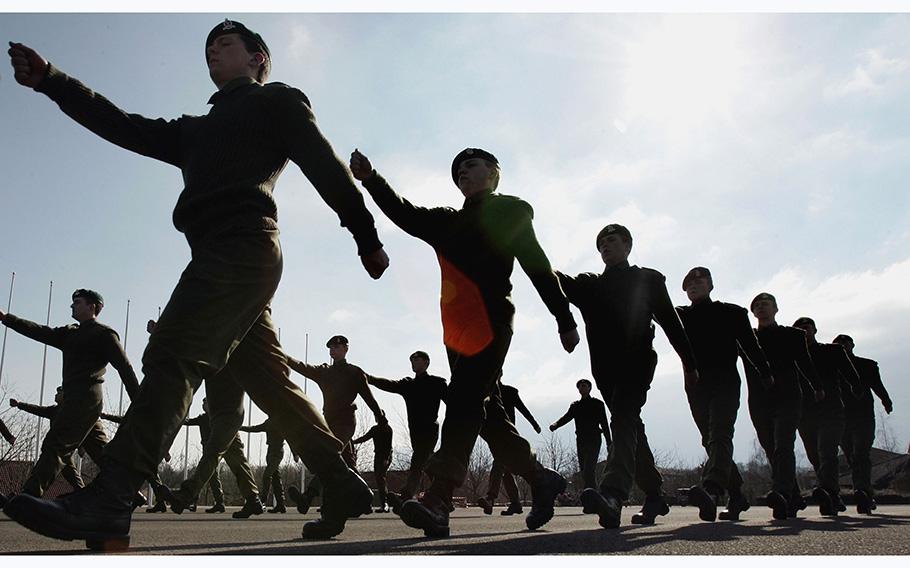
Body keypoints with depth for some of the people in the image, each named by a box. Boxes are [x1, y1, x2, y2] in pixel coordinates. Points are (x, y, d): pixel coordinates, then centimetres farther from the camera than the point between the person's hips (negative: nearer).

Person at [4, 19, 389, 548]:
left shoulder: (276, 100, 14)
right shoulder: (199, 130, 34)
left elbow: (326, 166, 4)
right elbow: (126, 127, 25)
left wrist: (367, 238, -4)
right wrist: (50, 80, 16)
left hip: (243, 245, -8)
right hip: (224, 258, 8)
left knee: (171, 358, -18)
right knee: (268, 380, 5)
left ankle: (105, 503, -24)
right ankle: (344, 487, 10)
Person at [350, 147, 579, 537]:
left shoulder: (510, 211, 11)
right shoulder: (448, 222, 26)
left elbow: (538, 267, 7)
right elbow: (405, 215, 11)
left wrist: (565, 322, 4)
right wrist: (370, 180, -4)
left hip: (491, 321, -7)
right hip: (456, 330, 7)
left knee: (464, 400, -22)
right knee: (480, 412, 7)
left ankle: (438, 502, -33)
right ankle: (540, 480, 21)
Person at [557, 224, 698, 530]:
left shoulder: (648, 280, 15)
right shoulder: (590, 284, 22)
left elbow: (671, 321, 13)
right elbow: (560, 282, 3)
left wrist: (689, 363, 10)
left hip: (637, 359, -5)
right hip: (605, 366, 5)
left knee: (624, 418, -25)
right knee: (631, 427, 11)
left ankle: (613, 494, -43)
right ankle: (654, 496, 25)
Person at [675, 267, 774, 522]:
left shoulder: (731, 313, 10)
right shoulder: (680, 315, 18)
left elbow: (750, 344, 9)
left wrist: (765, 373, 4)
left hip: (725, 381, -4)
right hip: (696, 385, 4)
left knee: (719, 435, -21)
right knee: (711, 441, 7)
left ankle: (711, 490, -41)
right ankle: (736, 495, 18)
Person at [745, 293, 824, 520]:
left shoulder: (792, 335, 12)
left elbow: (805, 363, 18)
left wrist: (818, 388, 21)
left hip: (788, 399, -2)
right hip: (759, 403, 3)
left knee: (783, 445, -20)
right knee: (772, 452, 5)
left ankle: (782, 493, -34)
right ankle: (794, 499, 16)